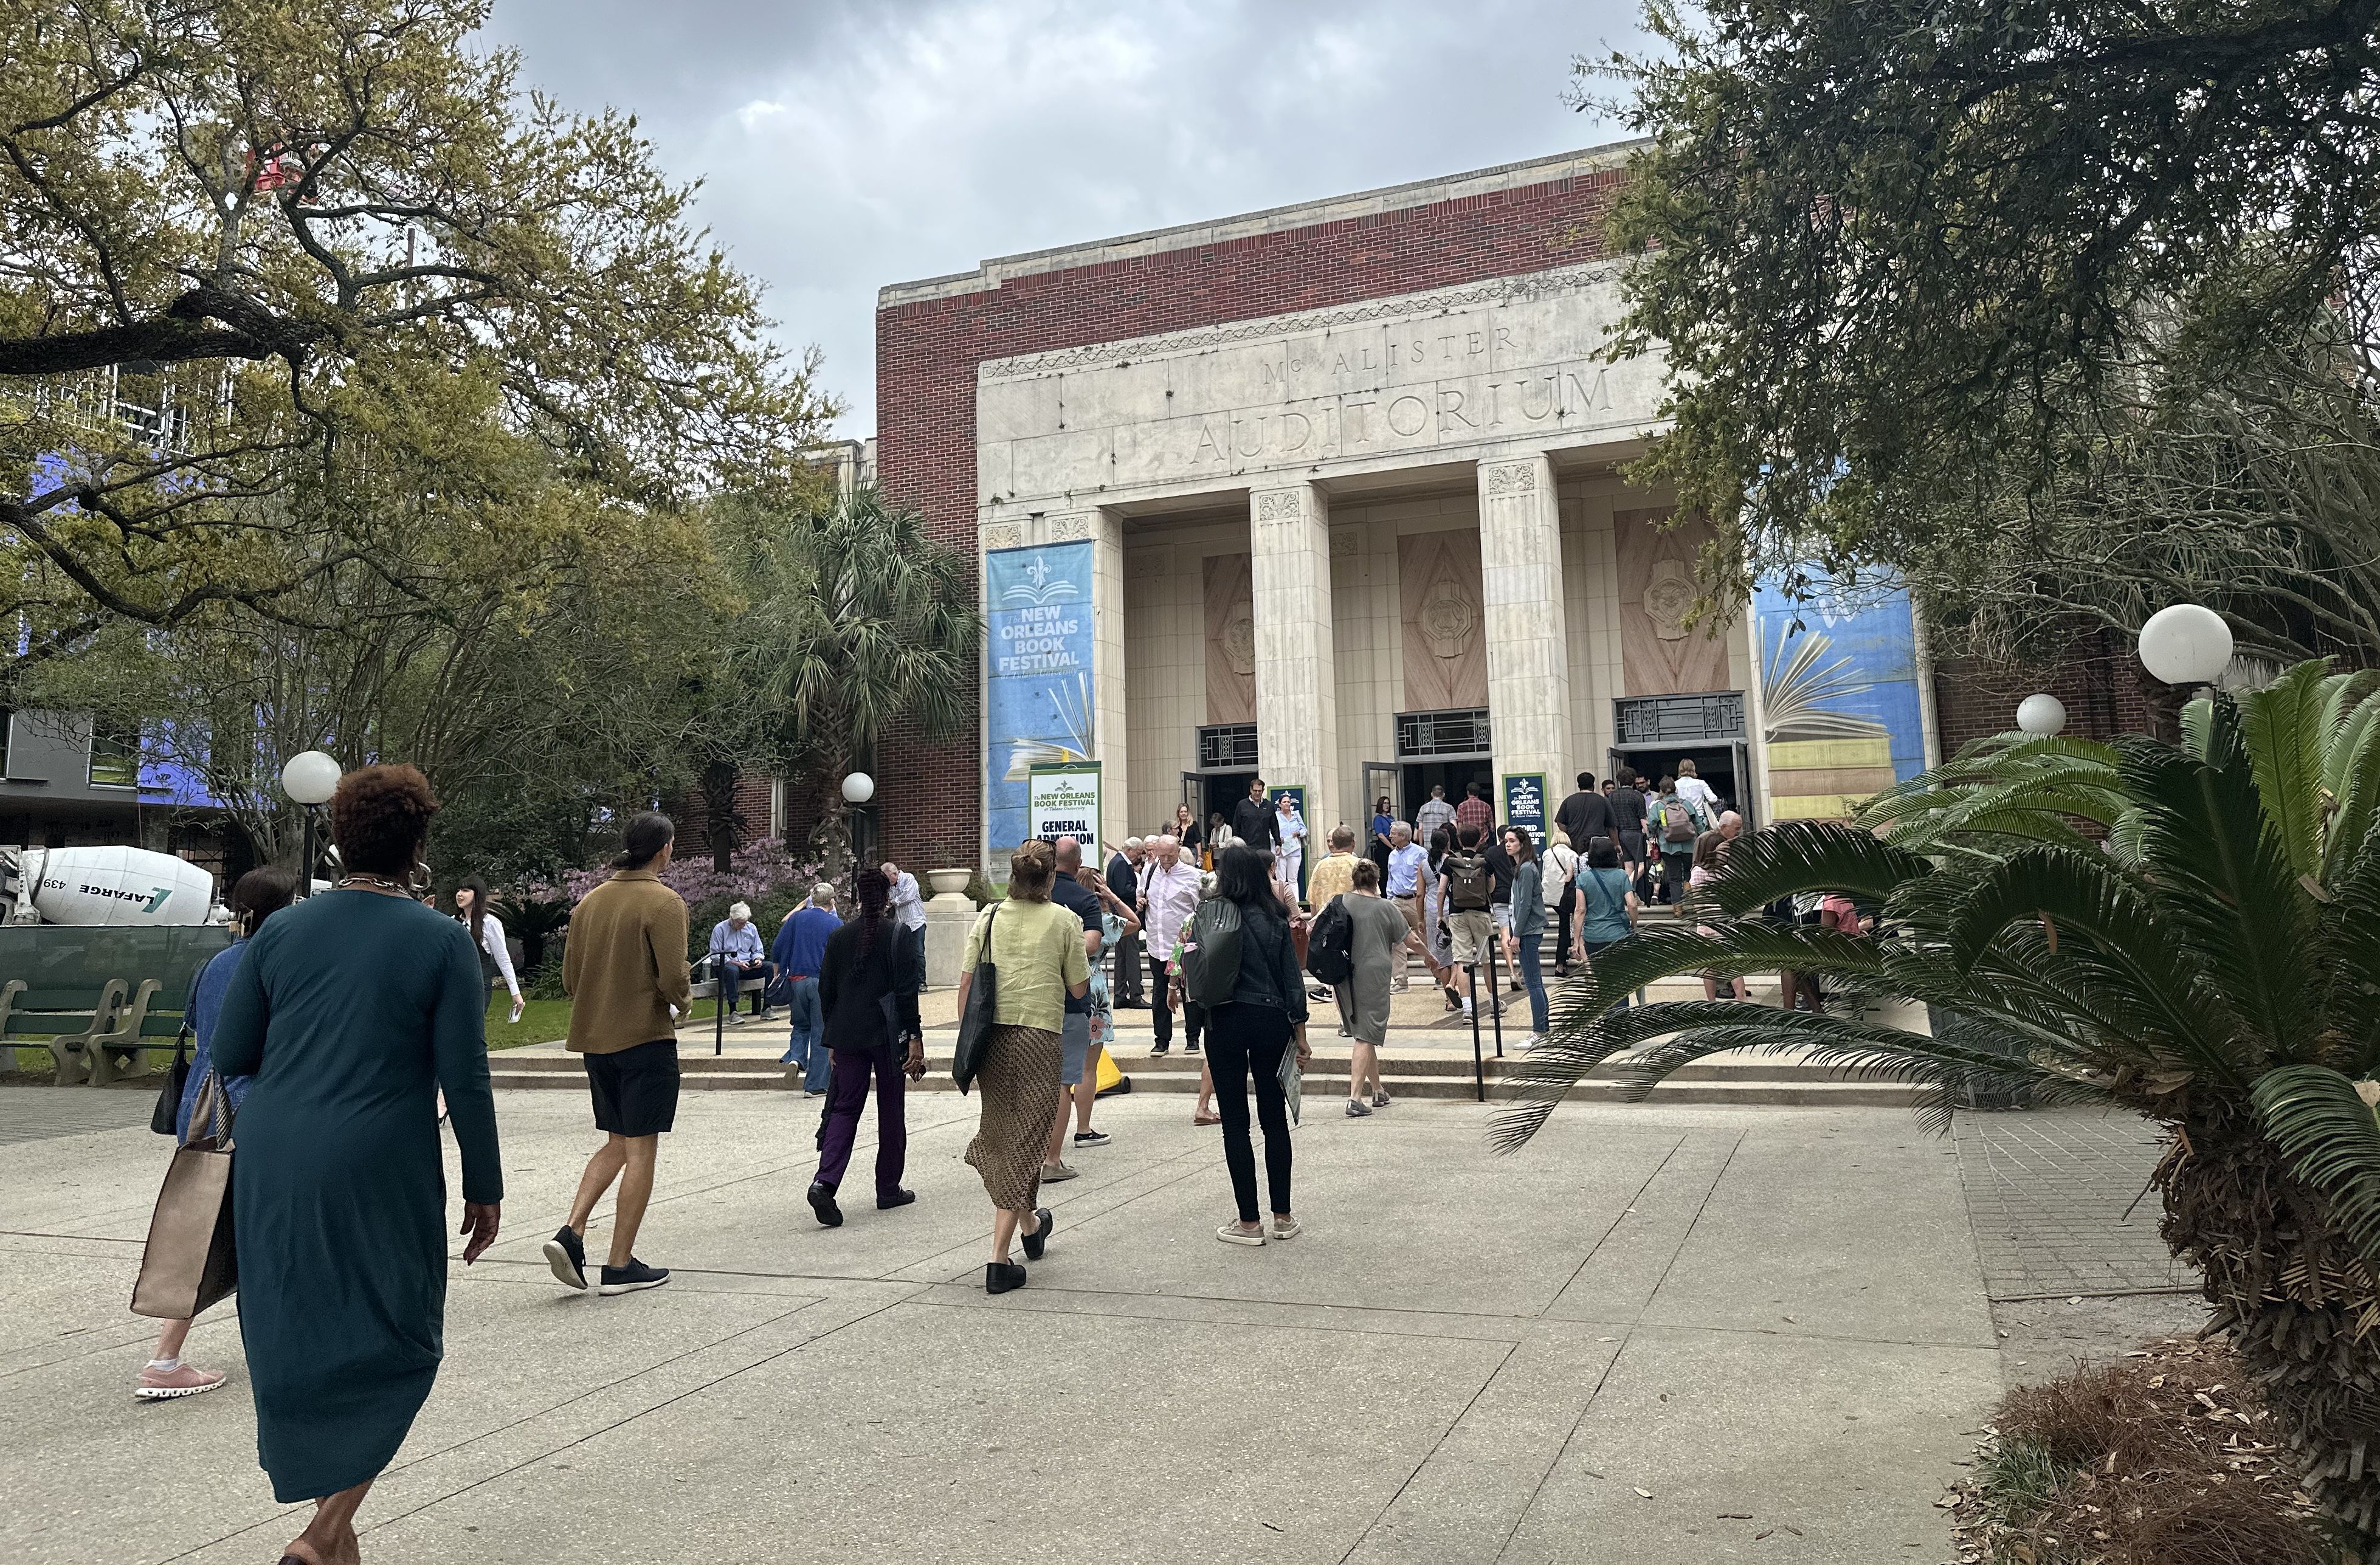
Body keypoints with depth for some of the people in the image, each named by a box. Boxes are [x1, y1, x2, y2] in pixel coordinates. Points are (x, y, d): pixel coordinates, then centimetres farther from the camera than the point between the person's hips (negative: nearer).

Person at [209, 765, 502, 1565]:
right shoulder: (443, 942, -8)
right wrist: (485, 1188, 0)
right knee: (392, 1348, 11)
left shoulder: (281, 930, 3)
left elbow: (229, 1055, 6)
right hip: (379, 1175, -4)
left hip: (273, 1168, 5)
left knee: (294, 1346, 18)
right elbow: (465, 1080, -9)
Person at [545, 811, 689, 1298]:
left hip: (594, 1039, 7)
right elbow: (673, 979, -19)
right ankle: (621, 1265, 7)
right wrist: (683, 1001, 1)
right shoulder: (664, 902, -13)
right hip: (646, 1039, -7)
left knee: (615, 1144, 19)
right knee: (640, 1151, 2)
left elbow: (570, 979, 11)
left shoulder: (589, 901, 8)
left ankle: (571, 1233, 4)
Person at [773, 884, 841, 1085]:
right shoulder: (836, 924, -4)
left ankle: (795, 1057, -4)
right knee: (821, 1031, 4)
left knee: (801, 1024, 23)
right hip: (823, 982, -3)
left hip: (797, 980, 3)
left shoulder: (797, 918, 5)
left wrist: (778, 973, 19)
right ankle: (816, 1084, 5)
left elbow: (778, 947, 7)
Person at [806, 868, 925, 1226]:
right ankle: (888, 1190, 19)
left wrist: (833, 1041, 16)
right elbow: (907, 991, -11)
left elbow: (826, 992, 8)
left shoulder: (839, 937, 5)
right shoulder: (900, 934, -7)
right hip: (888, 1035, -3)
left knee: (845, 1108, 7)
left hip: (848, 1035, 3)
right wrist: (915, 1038, -7)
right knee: (891, 1112, 10)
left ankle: (825, 1183, -13)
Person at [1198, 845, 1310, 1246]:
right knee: (1274, 1119, 12)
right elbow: (1293, 982, 1)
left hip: (1226, 1021, -2)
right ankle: (1282, 1217, 17)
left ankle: (1249, 1222, 7)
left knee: (1235, 1122, 5)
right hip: (1271, 1021, 2)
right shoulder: (1275, 920, 1)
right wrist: (1300, 1036, 7)